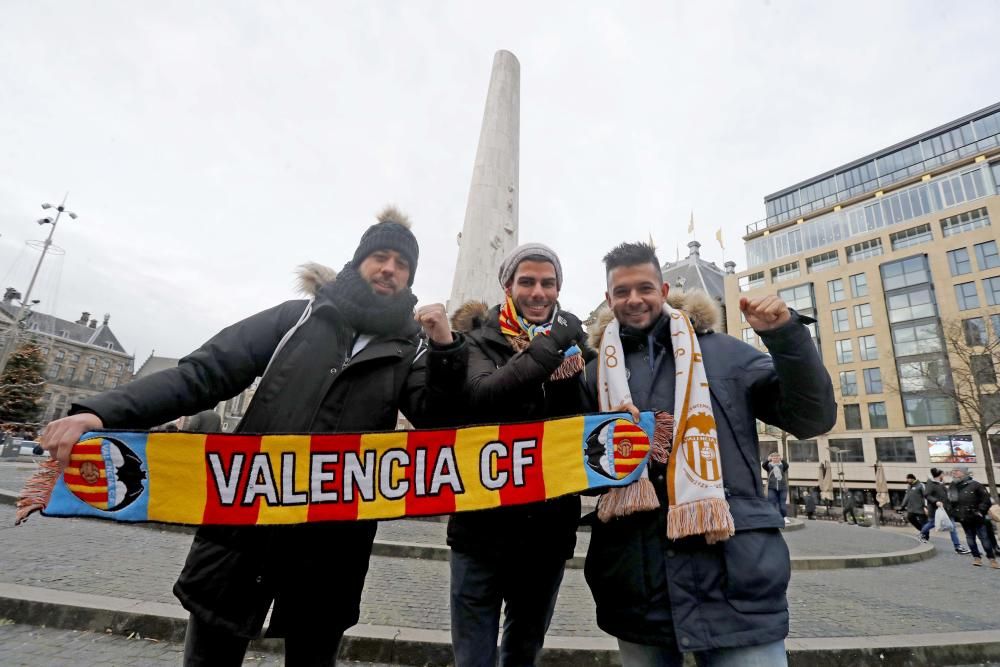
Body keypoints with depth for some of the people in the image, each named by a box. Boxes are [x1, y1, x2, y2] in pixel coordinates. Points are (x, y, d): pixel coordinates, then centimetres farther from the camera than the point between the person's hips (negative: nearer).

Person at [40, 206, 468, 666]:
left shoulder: (408, 354, 5)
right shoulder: (297, 319, 3)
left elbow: (437, 421, -6)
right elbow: (205, 373, 0)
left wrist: (445, 351, -21)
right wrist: (103, 412, -13)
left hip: (329, 546, 1)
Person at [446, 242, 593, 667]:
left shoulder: (571, 340, 4)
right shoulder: (481, 338, -4)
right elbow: (479, 395, -24)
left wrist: (570, 375, -18)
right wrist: (549, 347, -25)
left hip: (549, 526, 3)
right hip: (484, 521, -3)